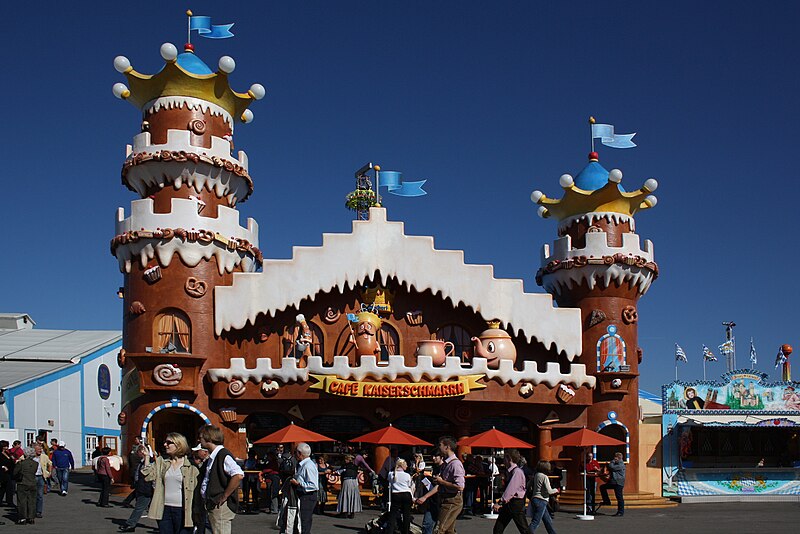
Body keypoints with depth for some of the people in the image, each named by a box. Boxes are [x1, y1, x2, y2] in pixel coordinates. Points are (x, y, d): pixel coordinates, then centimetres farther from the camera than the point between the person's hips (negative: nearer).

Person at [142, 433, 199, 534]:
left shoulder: (191, 466, -5)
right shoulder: (161, 462, 9)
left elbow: (196, 489, -3)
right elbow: (148, 475, -2)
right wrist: (147, 456, -5)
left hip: (182, 510, -4)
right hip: (164, 509, 4)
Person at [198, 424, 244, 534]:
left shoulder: (223, 455, -14)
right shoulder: (212, 458, 17)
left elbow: (238, 475, -29)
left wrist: (225, 496, -22)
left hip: (221, 506, -10)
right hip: (212, 506, 10)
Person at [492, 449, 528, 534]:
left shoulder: (517, 472, -16)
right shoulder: (509, 471, 12)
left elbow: (511, 489, -24)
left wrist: (500, 503, -26)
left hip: (516, 503, -9)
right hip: (508, 502, 9)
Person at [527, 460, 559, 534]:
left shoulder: (536, 475, 9)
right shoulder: (544, 477, -14)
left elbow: (531, 488, 13)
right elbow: (549, 491, -15)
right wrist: (556, 490, 3)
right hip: (541, 501, -9)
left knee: (548, 521, 17)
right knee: (535, 522, -8)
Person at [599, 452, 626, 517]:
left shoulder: (621, 465, -12)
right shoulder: (616, 464, 19)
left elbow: (611, 467, -21)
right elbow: (609, 468, 28)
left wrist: (613, 461, -6)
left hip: (618, 483, -10)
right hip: (613, 482, 10)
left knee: (619, 497, -5)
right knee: (602, 487, 11)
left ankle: (621, 512, -1)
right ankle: (607, 501, 15)